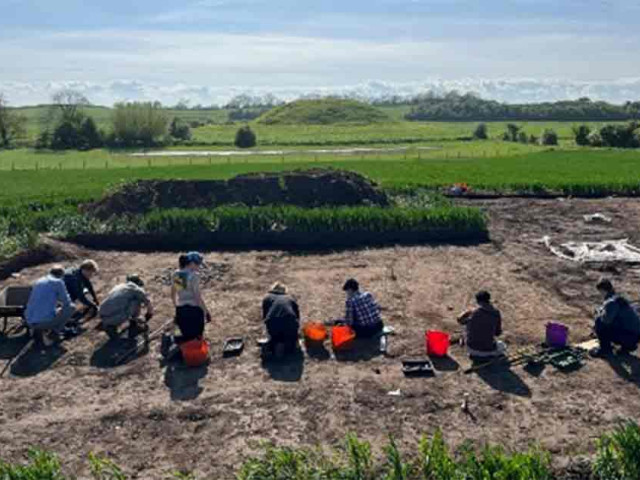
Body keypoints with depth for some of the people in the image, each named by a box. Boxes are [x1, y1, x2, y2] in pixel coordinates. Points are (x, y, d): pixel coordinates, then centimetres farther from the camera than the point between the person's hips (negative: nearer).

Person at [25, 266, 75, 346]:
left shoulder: (39, 281, 19)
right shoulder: (58, 282, 0)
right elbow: (67, 302, 4)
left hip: (30, 322, 6)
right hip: (46, 321, -6)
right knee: (71, 307, 13)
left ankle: (37, 331, 12)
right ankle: (54, 332, 7)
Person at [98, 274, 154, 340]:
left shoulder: (118, 287, 26)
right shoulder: (137, 289, 9)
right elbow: (149, 305, 15)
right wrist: (149, 314, 37)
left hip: (103, 317, 7)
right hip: (117, 319, -6)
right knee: (137, 301, 9)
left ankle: (108, 326, 16)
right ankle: (133, 328, 13)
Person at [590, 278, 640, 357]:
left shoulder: (611, 302, -18)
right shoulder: (619, 298, 13)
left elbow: (606, 319, -29)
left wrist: (599, 313, -9)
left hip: (630, 336, -9)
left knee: (599, 322, -15)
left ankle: (605, 350, -3)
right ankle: (628, 346, 21)